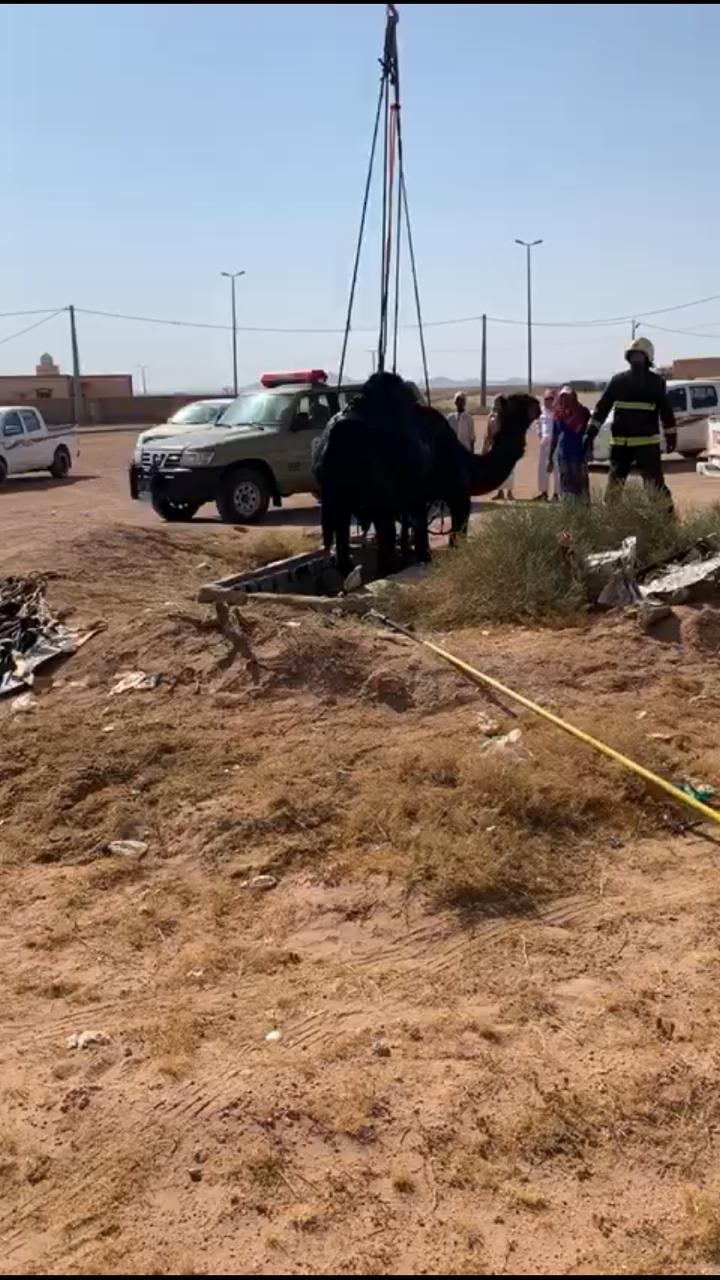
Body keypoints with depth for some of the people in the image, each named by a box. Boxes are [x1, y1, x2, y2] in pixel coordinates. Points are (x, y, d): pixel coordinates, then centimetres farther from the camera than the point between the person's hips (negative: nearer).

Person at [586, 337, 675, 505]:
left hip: (647, 441, -3)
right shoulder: (618, 380, 6)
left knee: (654, 481, -9)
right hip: (621, 442, 3)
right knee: (615, 479, 12)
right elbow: (602, 407, 6)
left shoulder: (656, 382, 1)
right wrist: (591, 433, 1)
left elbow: (666, 410, 5)